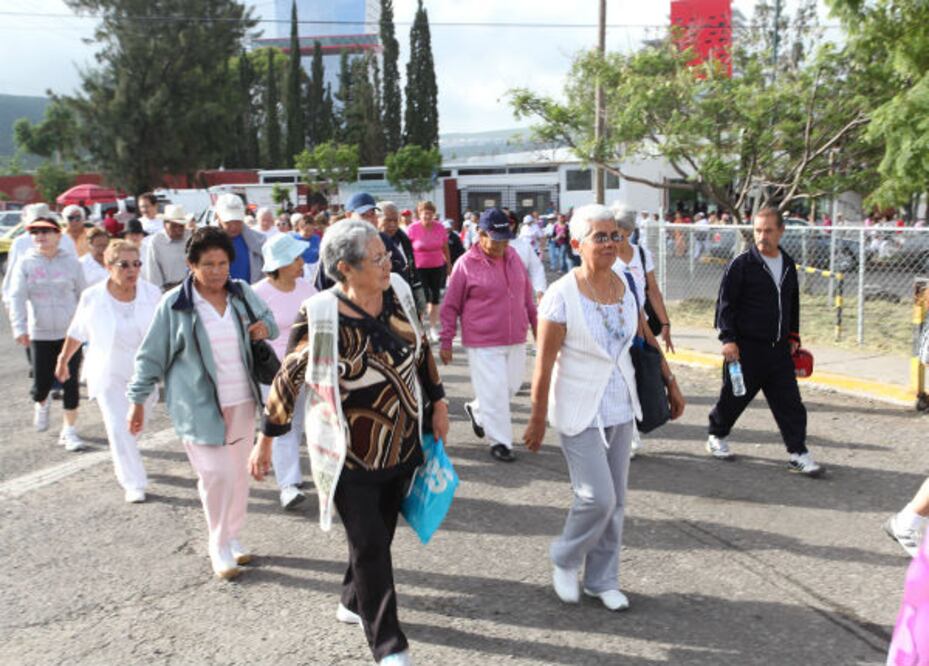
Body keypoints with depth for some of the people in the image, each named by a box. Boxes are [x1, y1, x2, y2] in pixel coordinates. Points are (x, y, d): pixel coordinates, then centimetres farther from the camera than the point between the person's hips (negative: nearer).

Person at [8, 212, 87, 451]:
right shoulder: (25, 264, 0)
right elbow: (17, 297, -7)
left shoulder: (71, 263, 2)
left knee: (71, 383, -2)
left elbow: (83, 295, 9)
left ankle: (69, 431, 10)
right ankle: (41, 404, 42)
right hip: (40, 335, 0)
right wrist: (19, 328, -19)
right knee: (42, 383, 5)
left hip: (70, 333, 0)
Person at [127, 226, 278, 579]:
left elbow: (268, 320, 19)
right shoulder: (174, 304, -8)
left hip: (241, 401, 4)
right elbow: (151, 355, -2)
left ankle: (233, 536, 32)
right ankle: (219, 547, 11)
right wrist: (137, 399, -1)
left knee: (238, 471, 13)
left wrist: (266, 327, -5)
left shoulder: (242, 293, 3)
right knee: (216, 474, -8)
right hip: (199, 405, -4)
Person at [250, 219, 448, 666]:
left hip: (402, 445, 6)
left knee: (380, 532, 20)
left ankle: (354, 603, 45)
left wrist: (437, 401, 11)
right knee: (370, 547, 1)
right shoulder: (321, 317, -21)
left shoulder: (397, 292, -7)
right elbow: (290, 378, -11)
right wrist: (266, 440, -5)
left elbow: (421, 349, 8)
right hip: (350, 456, -5)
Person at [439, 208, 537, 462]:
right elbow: (450, 306, -4)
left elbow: (527, 295, 18)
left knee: (512, 385, 15)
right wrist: (446, 341, -3)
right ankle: (499, 441, 13)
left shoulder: (513, 257, 6)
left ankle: (476, 410, 39)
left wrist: (536, 325, 20)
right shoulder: (466, 264, -10)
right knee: (494, 392, -3)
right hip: (483, 344, -6)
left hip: (515, 340, 6)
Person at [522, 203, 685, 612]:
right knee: (598, 497, -9)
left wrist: (671, 385, 15)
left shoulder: (625, 287, 1)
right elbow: (544, 364, -14)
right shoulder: (562, 295, -16)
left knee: (615, 501, 11)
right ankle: (564, 561, 20)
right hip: (580, 411, -6)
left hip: (620, 408, 6)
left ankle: (602, 580, 28)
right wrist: (538, 419, -12)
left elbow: (647, 340, 14)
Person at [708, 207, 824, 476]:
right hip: (745, 347, -5)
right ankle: (717, 436, 30)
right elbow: (725, 303, -9)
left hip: (779, 348, 5)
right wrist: (728, 338, -15)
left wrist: (793, 336, 18)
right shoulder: (741, 264, -9)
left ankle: (798, 453, 7)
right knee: (734, 396, 8)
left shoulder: (788, 264, 11)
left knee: (790, 402, 1)